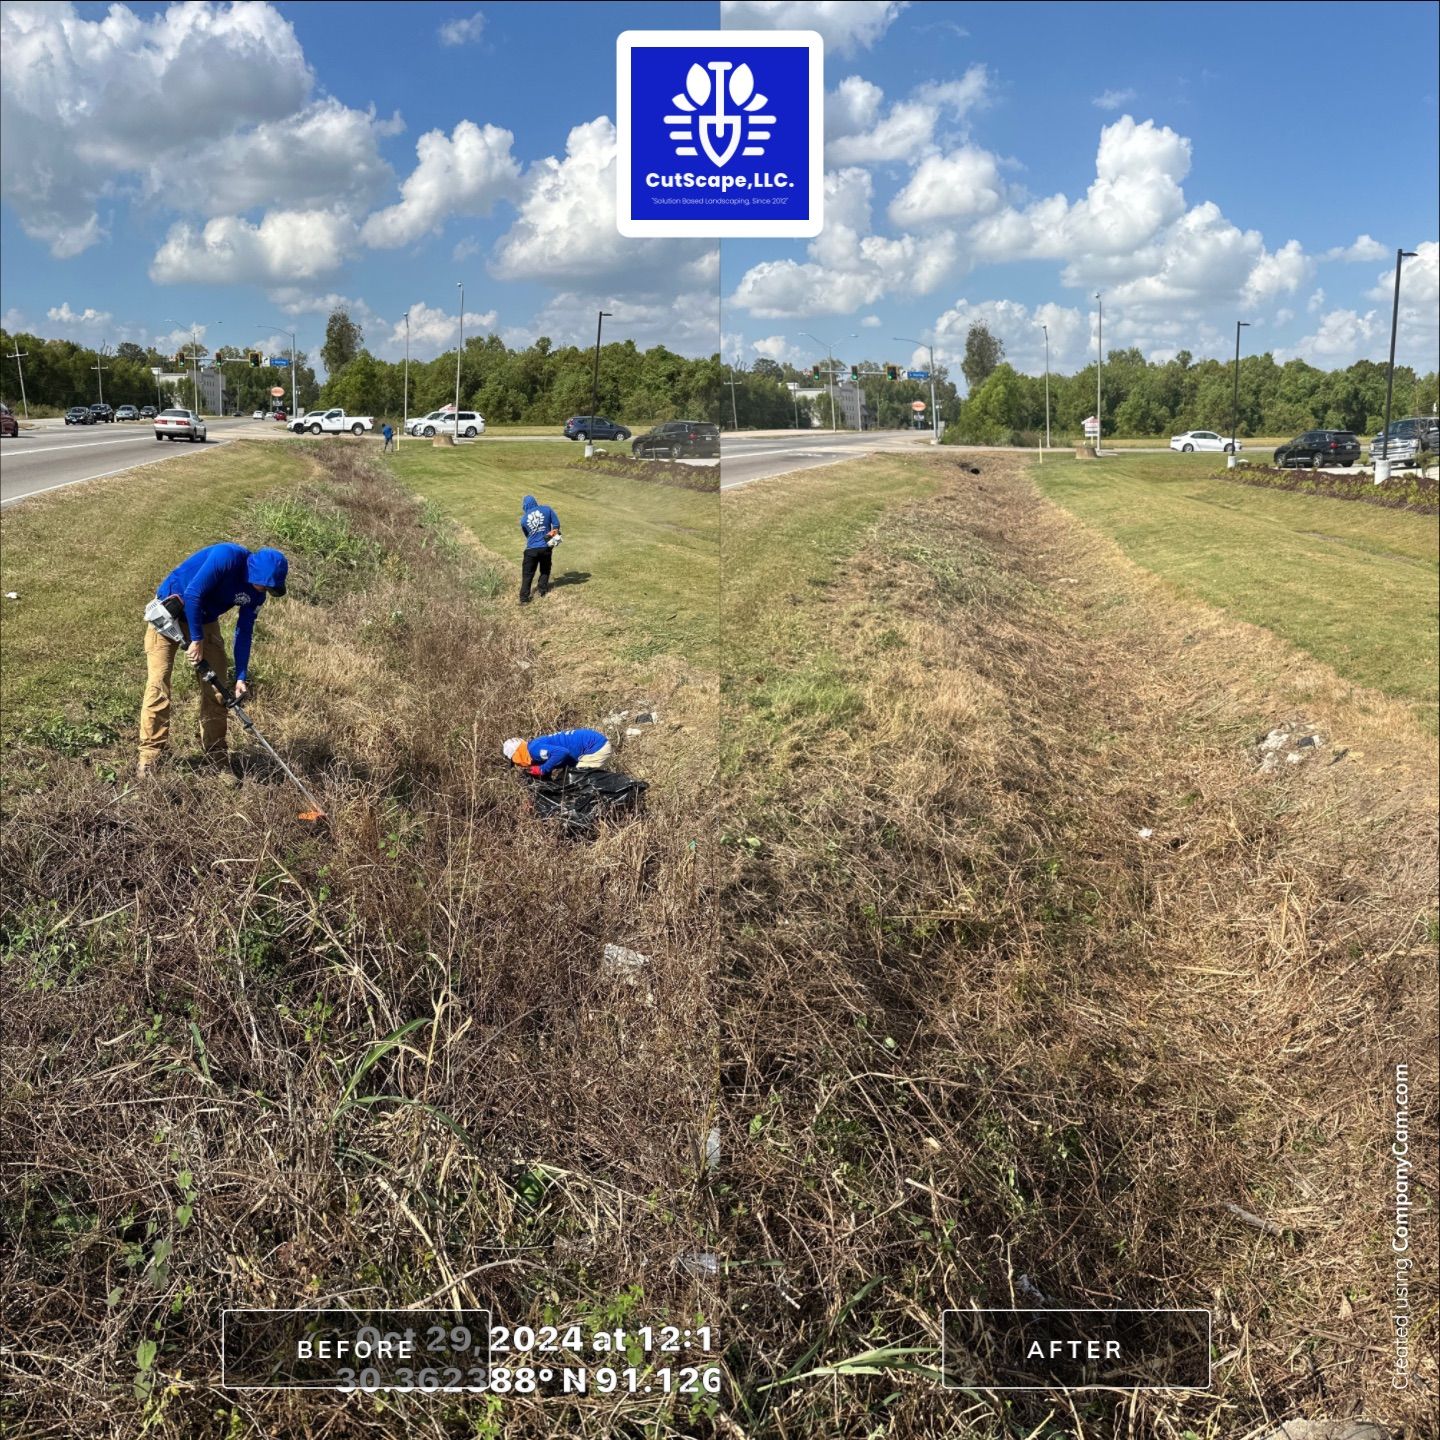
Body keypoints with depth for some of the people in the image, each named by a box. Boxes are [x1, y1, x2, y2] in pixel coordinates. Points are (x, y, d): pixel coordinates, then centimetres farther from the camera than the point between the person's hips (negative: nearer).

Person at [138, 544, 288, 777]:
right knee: (158, 683, -12)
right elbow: (193, 594, -29)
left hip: (205, 621, 6)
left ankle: (216, 756, 11)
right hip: (169, 614, -6)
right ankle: (150, 757, -7)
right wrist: (196, 640, -24)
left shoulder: (256, 593, -9)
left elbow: (244, 632, -4)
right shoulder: (227, 557, -30)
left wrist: (241, 677, -9)